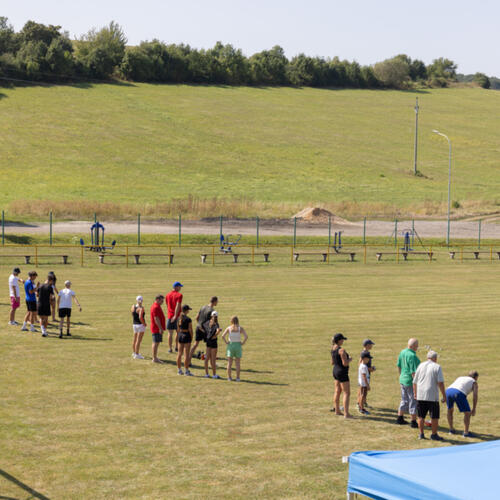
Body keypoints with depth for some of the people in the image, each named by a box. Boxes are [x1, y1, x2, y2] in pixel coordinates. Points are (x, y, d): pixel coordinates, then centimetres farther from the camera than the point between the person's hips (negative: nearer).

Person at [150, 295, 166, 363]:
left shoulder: (157, 306, 16)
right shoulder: (155, 307, -18)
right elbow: (156, 318, -23)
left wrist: (161, 328, 24)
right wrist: (160, 328, -24)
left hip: (158, 328, 11)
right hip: (157, 328, -11)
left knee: (156, 342, 15)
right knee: (156, 343, -8)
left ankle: (155, 357, 22)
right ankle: (154, 358, -6)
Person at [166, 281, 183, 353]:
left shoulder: (168, 295, 7)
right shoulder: (179, 295, -9)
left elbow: (167, 305, 13)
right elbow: (178, 306, -18)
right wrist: (175, 316, -20)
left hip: (170, 316, 4)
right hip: (177, 316, -4)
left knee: (170, 333, 6)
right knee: (178, 332, 11)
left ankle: (170, 348, 7)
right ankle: (177, 347, 14)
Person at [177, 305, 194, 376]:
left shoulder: (179, 318, 3)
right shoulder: (188, 319, -15)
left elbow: (178, 329, 10)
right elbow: (190, 330, -13)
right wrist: (191, 338, -1)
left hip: (180, 335, 6)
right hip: (186, 336, -6)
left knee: (179, 353, 11)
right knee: (186, 354, -1)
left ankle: (179, 370, 17)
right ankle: (187, 371, 2)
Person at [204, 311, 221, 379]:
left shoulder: (208, 322, 5)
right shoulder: (216, 324, -13)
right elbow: (218, 330, -31)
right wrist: (215, 336, -17)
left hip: (208, 341, 6)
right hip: (213, 341, -6)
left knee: (207, 358, 9)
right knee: (213, 359, -1)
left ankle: (206, 374, 12)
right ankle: (214, 374, 4)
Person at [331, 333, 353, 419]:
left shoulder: (333, 349, 5)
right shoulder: (342, 350, -22)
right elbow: (345, 363, -26)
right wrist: (349, 359, -6)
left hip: (335, 371, 9)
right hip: (342, 373, -9)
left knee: (337, 391, 18)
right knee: (346, 393, -5)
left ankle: (337, 410, 28)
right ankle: (346, 414, -7)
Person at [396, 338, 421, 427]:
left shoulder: (402, 352, 2)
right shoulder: (412, 356, -24)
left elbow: (399, 366, 13)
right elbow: (413, 372, -24)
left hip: (403, 380, 8)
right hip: (411, 382, -8)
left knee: (404, 401, 21)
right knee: (414, 402, 3)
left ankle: (400, 419, 28)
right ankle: (413, 422, 10)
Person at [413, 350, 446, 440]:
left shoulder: (421, 365, 9)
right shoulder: (437, 367, -2)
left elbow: (414, 382, 11)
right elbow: (440, 383, -11)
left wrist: (415, 394, 21)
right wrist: (444, 395, -7)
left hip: (420, 396, 4)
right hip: (432, 396, -4)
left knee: (421, 416, 13)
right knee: (434, 417, 8)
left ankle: (421, 434, 17)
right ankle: (434, 434, 12)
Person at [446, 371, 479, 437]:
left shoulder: (460, 378, 38)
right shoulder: (474, 382, 23)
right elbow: (475, 396, 10)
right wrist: (474, 409, 14)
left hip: (448, 391, 5)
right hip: (458, 394, -5)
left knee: (450, 410, 29)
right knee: (467, 413, 10)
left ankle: (451, 429, 34)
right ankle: (466, 433, 9)